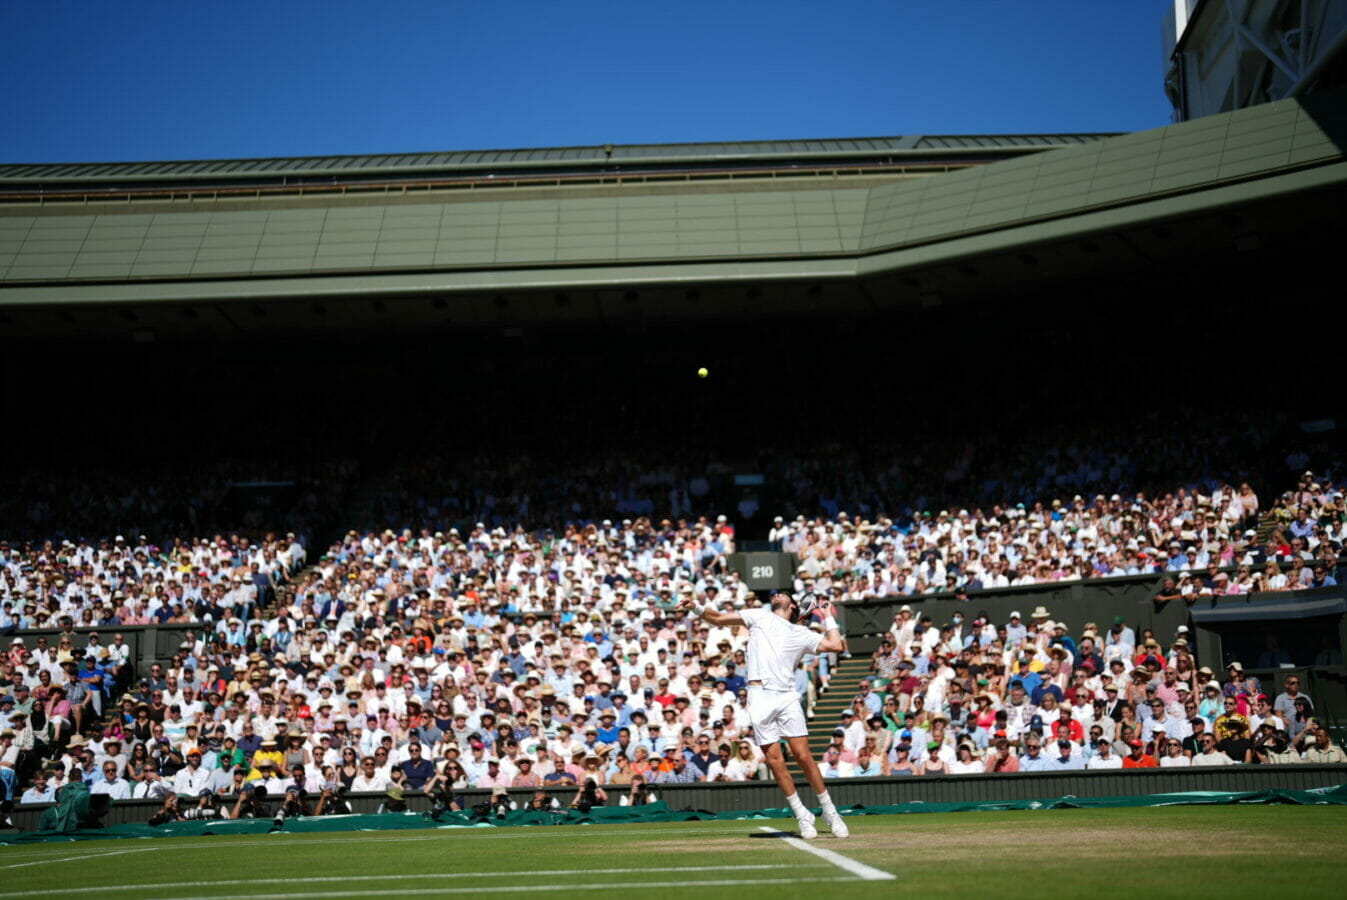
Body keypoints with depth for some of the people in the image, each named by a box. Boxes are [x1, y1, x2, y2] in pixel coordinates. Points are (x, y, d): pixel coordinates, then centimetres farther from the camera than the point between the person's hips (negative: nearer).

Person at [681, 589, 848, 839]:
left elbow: (836, 645, 8)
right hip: (760, 696, 0)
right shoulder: (760, 616, 18)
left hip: (787, 696, 0)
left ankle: (829, 811, 8)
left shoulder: (801, 633, 17)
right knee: (774, 759, -4)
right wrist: (695, 607, -2)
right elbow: (718, 618, 13)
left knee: (803, 755, -7)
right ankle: (802, 816, 9)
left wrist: (828, 617, 18)